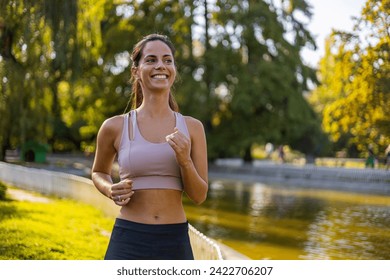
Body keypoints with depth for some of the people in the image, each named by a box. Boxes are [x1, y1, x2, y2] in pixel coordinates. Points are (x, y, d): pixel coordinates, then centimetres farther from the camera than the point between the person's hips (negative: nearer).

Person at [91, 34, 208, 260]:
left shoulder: (192, 127, 3)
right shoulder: (115, 126, 0)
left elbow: (199, 195, 3)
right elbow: (99, 172, 18)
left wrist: (184, 160, -15)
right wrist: (112, 191, -4)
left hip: (175, 243, 2)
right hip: (129, 242, -2)